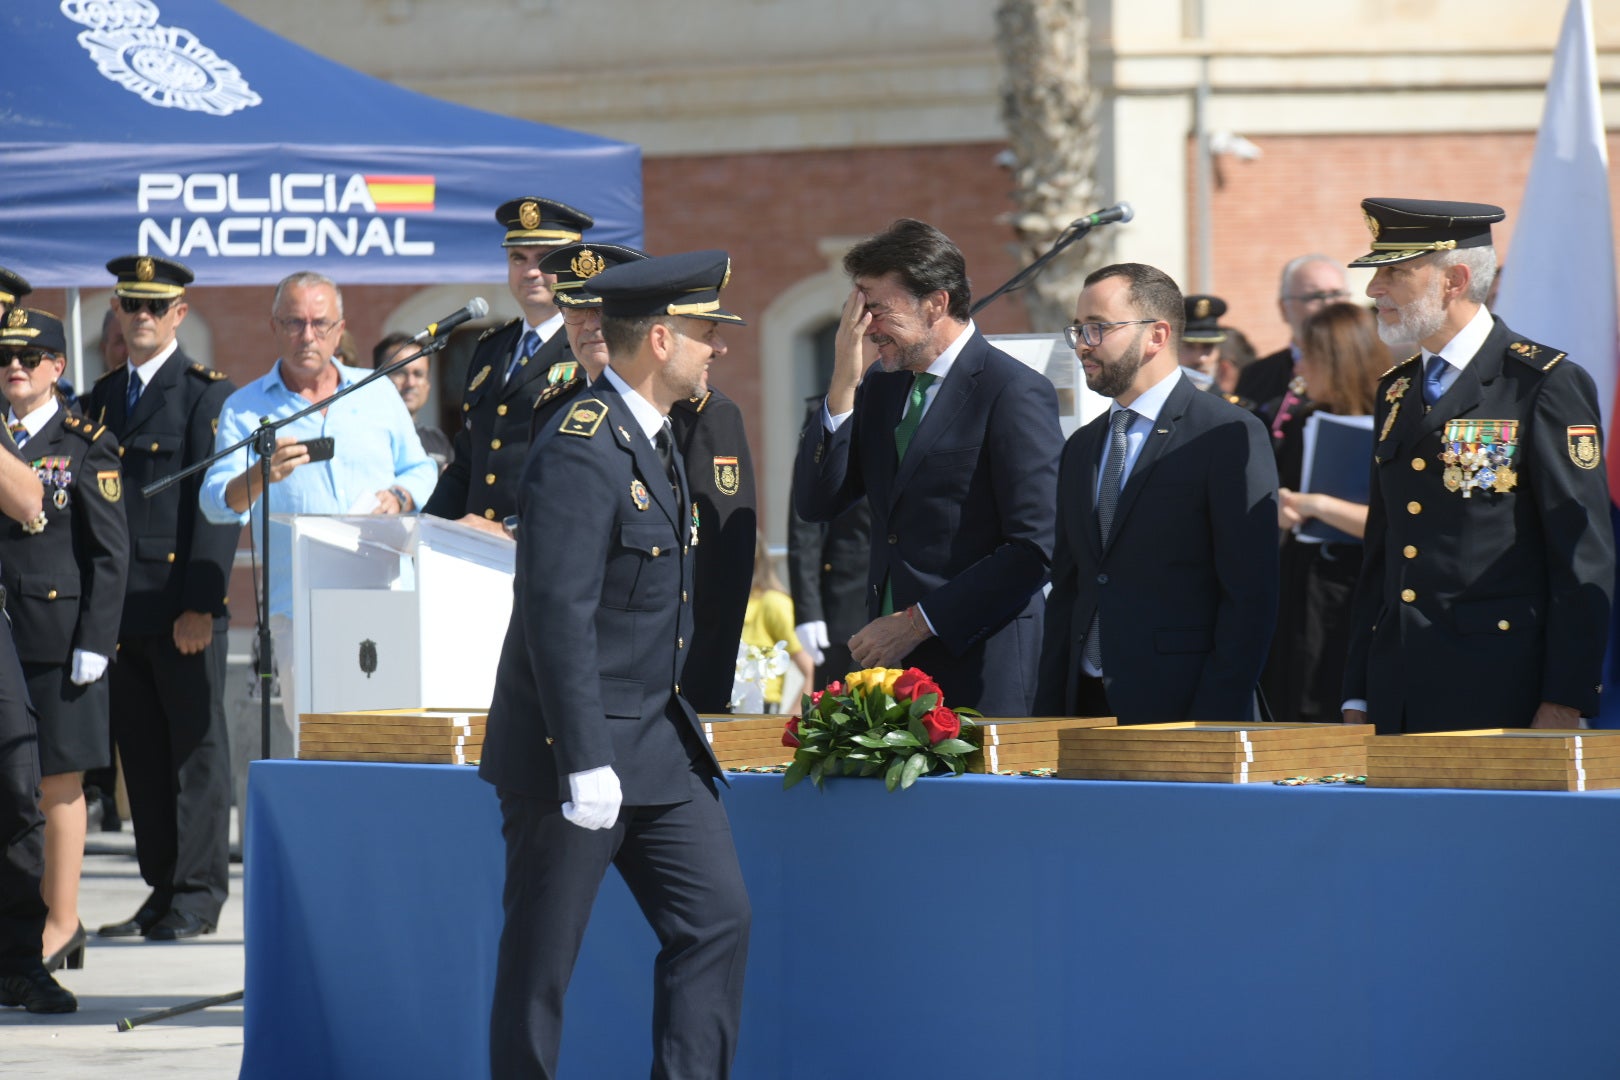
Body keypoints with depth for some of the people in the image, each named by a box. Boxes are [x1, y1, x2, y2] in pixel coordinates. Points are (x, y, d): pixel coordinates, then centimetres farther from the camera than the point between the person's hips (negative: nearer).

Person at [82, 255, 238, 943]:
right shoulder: (102, 398, 16)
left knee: (195, 750, -1)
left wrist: (200, 602, -16)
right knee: (141, 753, 8)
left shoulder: (207, 394, -3)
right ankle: (163, 888, 14)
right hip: (120, 605, 6)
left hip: (184, 604, -6)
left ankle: (197, 894, 2)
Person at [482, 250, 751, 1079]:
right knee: (542, 957, 0)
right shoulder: (582, 449, -19)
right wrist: (587, 763, -25)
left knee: (716, 917, 4)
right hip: (578, 743, -9)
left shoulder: (652, 435, 12)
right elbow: (559, 617, -24)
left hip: (658, 743, 9)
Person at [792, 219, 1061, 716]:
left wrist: (919, 622, -15)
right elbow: (817, 503, 9)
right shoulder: (881, 385, 15)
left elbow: (1036, 548, -13)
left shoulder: (1015, 392, -9)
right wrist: (843, 384, -2)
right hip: (888, 662, 6)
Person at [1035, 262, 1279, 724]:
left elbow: (1250, 595, -11)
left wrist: (1213, 722, -17)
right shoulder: (1082, 447, 18)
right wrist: (1051, 716, 8)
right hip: (1088, 708, 6)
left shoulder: (1230, 437, -5)